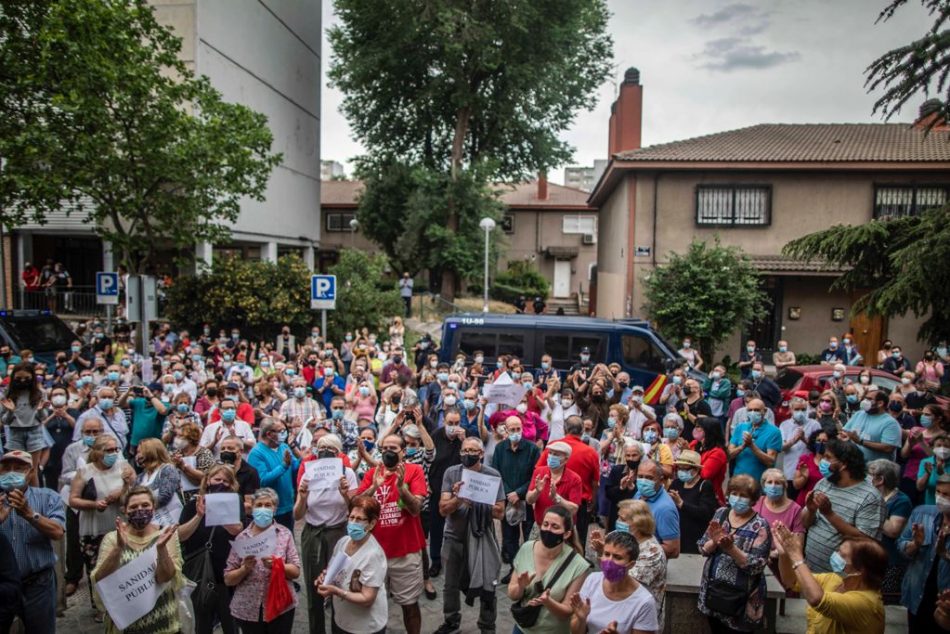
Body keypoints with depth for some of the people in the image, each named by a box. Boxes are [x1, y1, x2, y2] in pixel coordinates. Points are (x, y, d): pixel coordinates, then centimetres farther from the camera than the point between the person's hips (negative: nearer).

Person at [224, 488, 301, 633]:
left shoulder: (285, 533, -1)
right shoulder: (241, 538, -1)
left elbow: (296, 571, -2)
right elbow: (228, 579, 2)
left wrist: (276, 564, -19)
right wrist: (245, 568, -16)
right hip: (248, 610, 1)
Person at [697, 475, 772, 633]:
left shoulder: (760, 526, -13)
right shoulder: (721, 514, 0)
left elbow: (756, 566, -19)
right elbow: (703, 549, 0)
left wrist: (730, 548, -30)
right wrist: (714, 542, -20)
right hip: (712, 593, 5)